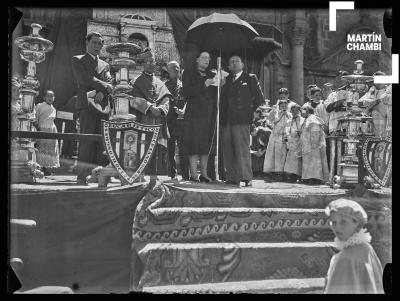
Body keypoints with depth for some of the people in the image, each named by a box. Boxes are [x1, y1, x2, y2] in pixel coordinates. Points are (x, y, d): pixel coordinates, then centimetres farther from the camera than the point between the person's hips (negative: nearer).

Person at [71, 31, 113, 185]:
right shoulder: (77, 60, 11)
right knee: (87, 141, -13)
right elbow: (84, 79, -5)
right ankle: (82, 175, -13)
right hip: (87, 105, -5)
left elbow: (109, 83, 9)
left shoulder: (105, 65, 25)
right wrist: (104, 86, -1)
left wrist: (102, 92, -12)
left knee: (103, 142, -4)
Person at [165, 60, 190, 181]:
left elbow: (187, 99, 5)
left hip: (182, 119, 1)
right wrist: (176, 110, -15)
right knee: (170, 148, 0)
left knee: (183, 148, -6)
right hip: (169, 120, -1)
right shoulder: (165, 85, 10)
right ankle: (172, 174, 6)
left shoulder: (183, 84, 16)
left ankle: (185, 175, -5)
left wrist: (183, 110, -13)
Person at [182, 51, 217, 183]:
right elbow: (187, 92, -10)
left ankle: (204, 173, 12)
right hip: (195, 113, -5)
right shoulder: (188, 74, 4)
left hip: (209, 114, 5)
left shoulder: (211, 75, 18)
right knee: (194, 144, -6)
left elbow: (215, 95, 18)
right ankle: (194, 174, -3)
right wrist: (203, 85, -16)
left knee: (206, 144, 6)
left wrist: (217, 85, -1)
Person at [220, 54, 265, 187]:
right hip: (226, 121, 5)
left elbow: (259, 99, 5)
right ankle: (232, 178, 7)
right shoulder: (226, 80, 20)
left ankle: (247, 178, -7)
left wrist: (249, 111, 3)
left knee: (242, 149, -10)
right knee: (228, 151, 2)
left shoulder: (250, 79, 7)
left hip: (241, 121, -5)